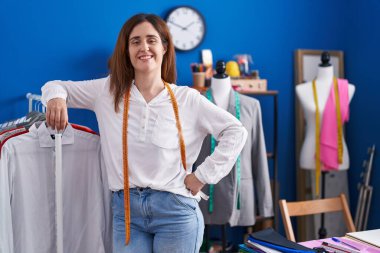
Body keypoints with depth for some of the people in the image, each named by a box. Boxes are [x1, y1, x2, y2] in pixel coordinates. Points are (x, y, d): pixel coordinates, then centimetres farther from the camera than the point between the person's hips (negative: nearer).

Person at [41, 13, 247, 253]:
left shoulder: (187, 99, -3)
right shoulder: (108, 90, 2)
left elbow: (236, 131, 1)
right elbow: (57, 86, 11)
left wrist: (203, 175, -4)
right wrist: (56, 97, -14)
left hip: (174, 209, -1)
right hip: (125, 208, 2)